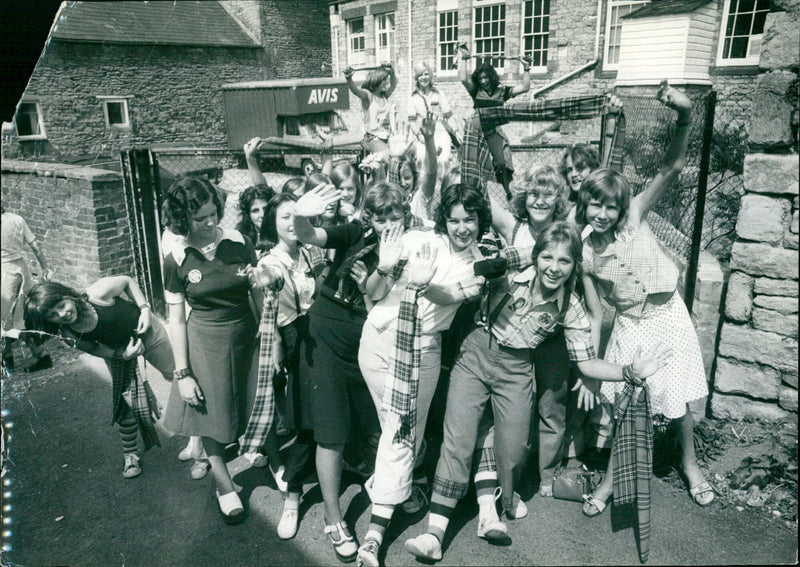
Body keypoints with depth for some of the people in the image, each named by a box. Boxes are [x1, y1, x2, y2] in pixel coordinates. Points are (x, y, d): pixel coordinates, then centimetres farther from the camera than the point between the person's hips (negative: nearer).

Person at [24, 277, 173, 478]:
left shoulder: (98, 293, -36)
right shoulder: (69, 335, -24)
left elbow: (128, 280, -18)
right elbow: (95, 349, -9)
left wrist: (144, 309, -26)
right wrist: (124, 355, -26)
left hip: (149, 334, -2)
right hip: (118, 352, 2)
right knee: (125, 404, 1)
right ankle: (131, 454, 23)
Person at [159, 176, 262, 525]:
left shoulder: (239, 243, -6)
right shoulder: (177, 260, -7)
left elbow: (259, 294, 2)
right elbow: (176, 319, -4)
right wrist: (183, 373, -6)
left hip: (246, 338, 1)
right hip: (204, 342, -1)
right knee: (211, 415, 9)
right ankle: (224, 485, 30)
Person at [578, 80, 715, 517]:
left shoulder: (635, 217, -14)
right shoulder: (584, 252, -11)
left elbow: (672, 169, -24)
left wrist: (684, 118, -40)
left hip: (667, 314, 0)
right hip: (629, 326, 0)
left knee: (678, 398, 11)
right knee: (623, 403, 5)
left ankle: (690, 465, 38)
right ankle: (612, 478, 25)